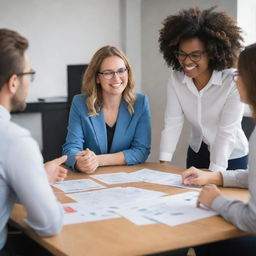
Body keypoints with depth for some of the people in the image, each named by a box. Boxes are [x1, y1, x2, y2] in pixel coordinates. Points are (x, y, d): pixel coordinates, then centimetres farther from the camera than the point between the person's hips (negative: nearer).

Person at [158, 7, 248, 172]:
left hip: (231, 157, -4)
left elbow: (227, 133, -26)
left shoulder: (233, 82, -26)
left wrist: (212, 174, -32)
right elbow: (173, 123, -14)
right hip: (197, 152, 4)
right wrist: (164, 164, -22)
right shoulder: (176, 78, -13)